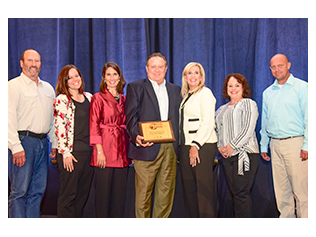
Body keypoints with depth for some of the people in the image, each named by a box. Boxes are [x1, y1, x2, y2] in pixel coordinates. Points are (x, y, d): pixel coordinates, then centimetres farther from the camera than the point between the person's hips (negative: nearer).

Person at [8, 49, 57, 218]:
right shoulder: (13, 85, -2)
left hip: (43, 142, 6)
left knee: (38, 190, 8)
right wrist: (16, 146, -17)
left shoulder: (48, 88, 18)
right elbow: (9, 118, -10)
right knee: (19, 191, -5)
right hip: (23, 141, -6)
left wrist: (55, 143, 13)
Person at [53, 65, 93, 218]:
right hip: (71, 153, -6)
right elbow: (59, 127, -11)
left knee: (83, 193, 11)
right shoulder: (61, 100, -4)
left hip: (89, 151, 6)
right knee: (68, 194, 0)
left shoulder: (88, 97, 14)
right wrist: (66, 153, -15)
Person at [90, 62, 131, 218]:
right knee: (103, 192, 0)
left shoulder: (124, 99, 15)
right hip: (105, 151, -5)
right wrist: (100, 151, -15)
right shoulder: (98, 98, 0)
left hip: (122, 152, 5)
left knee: (120, 193, 9)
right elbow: (94, 126, -6)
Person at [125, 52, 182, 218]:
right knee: (143, 193, 1)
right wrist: (136, 137, -20)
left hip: (170, 148, 4)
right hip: (147, 147, -4)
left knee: (166, 191, 8)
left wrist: (180, 145, 6)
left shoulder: (175, 90, 18)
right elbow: (130, 117, -2)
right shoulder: (135, 87, 6)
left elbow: (179, 118, 17)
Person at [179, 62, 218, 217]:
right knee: (188, 187, 9)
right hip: (186, 146, 8)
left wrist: (196, 146, -18)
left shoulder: (205, 93, -5)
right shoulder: (186, 96, 19)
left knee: (204, 187, -5)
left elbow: (207, 123, -14)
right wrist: (184, 147, 11)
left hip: (203, 146, -8)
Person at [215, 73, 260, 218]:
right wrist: (220, 146, 1)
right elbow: (217, 130, 19)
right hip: (227, 157, 6)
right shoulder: (222, 109, 21)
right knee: (235, 193, 5)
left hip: (245, 154, -6)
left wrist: (232, 146, -13)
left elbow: (248, 129, -9)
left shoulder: (248, 104, 2)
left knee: (241, 193, -10)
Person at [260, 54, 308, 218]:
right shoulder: (267, 93, 16)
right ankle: (286, 217, 19)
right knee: (281, 187, 9)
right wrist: (263, 146, 15)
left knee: (300, 188, -5)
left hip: (295, 143, -5)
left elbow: (308, 118, -5)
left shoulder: (301, 87, 1)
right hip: (275, 144, 5)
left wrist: (306, 145, -12)